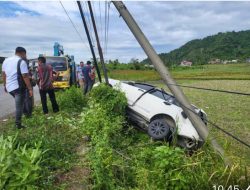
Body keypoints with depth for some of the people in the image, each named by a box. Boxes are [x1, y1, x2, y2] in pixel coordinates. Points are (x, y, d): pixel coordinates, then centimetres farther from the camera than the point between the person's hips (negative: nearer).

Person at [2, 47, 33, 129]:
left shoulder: (6, 60, 12)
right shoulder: (22, 61, -10)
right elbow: (25, 76, -17)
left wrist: (5, 85, 25)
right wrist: (30, 89, -16)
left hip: (9, 87, 7)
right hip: (18, 87, -7)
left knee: (18, 104, 22)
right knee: (19, 106, 0)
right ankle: (18, 124, 6)